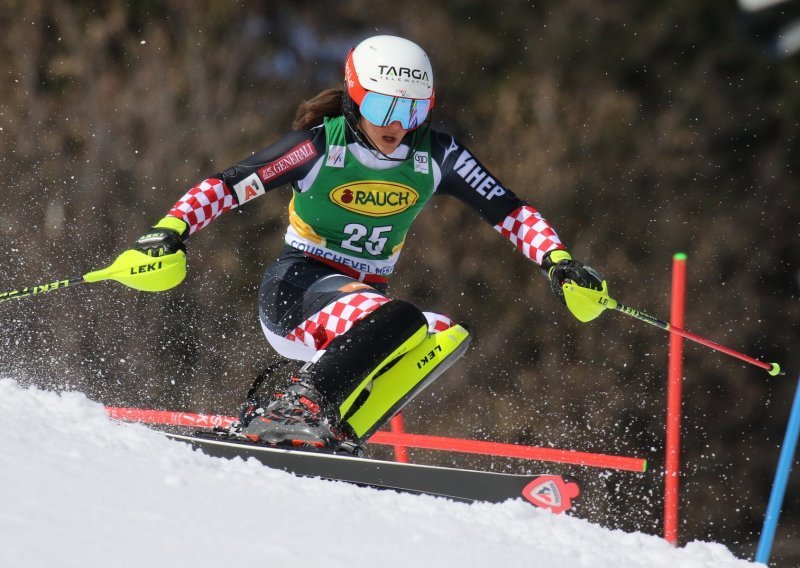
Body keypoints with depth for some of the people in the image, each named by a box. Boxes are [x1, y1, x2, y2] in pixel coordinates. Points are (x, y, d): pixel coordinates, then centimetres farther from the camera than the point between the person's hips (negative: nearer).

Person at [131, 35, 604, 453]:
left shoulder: (436, 156, -3)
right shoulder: (321, 145, -13)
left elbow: (510, 212, -1)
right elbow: (227, 187, -12)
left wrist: (557, 260, -16)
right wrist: (171, 230, -27)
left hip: (364, 305, 6)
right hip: (296, 287, -6)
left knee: (449, 336, -23)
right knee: (399, 319, -33)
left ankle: (333, 438, -29)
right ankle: (294, 406, -30)